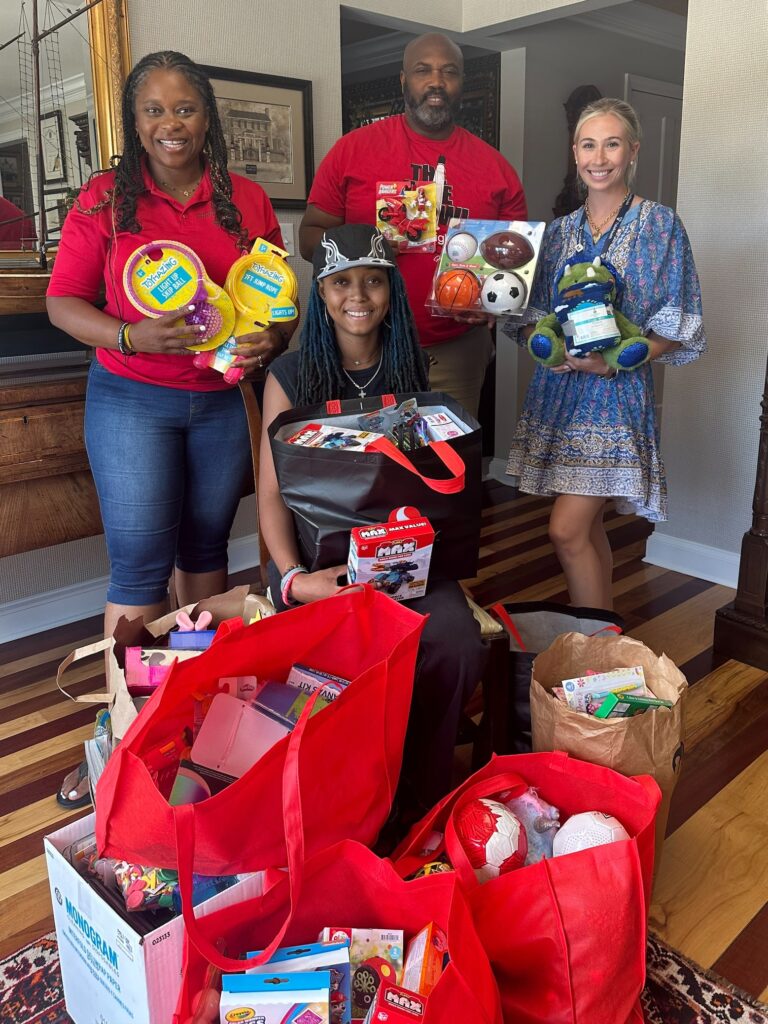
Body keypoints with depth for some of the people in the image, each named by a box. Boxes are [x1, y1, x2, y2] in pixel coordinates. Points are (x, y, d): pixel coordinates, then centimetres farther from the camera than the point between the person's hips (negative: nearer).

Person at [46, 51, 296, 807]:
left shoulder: (248, 201, 6)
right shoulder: (106, 199, -1)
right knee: (140, 566, -4)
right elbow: (62, 302, -2)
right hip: (131, 399, -3)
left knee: (205, 548, 13)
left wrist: (272, 340, -12)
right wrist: (131, 337, -20)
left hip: (222, 400, 3)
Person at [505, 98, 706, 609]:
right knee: (588, 527, 11)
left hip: (618, 394, -5)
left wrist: (616, 359, -19)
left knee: (568, 531, -12)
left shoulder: (661, 225, -2)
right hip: (559, 390, 5)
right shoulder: (559, 231, 11)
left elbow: (678, 330, -6)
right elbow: (533, 315, 12)